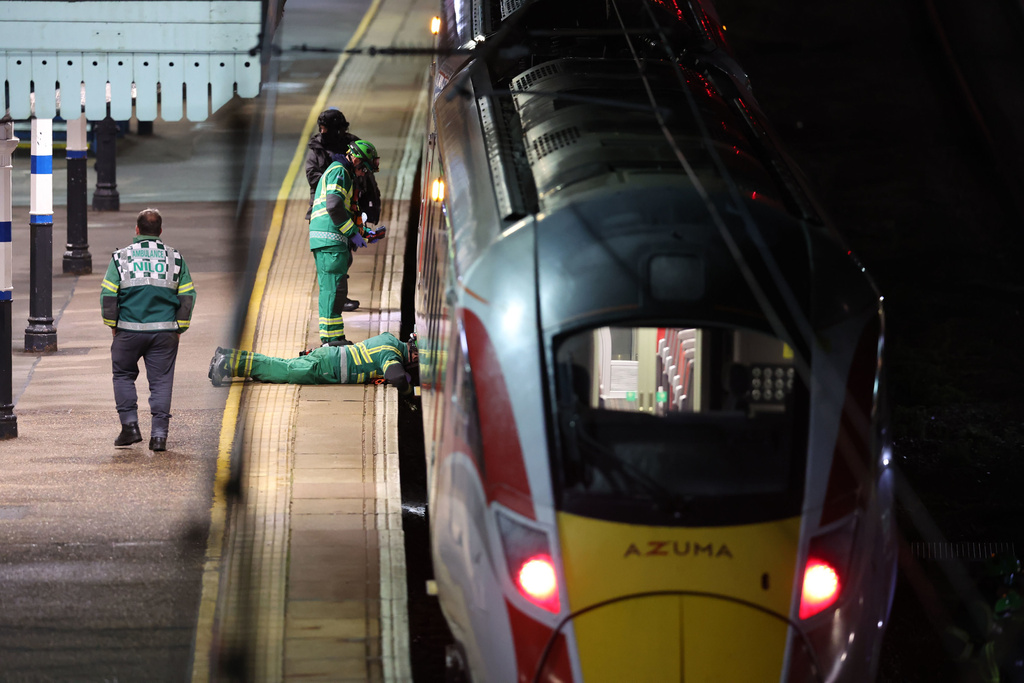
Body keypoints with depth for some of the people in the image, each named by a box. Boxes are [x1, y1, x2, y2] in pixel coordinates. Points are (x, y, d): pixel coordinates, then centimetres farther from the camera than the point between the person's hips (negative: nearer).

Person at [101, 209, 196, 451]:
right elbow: (188, 296, 5)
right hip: (164, 332, 1)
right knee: (161, 380, 5)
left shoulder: (121, 257, 1)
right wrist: (179, 328, 12)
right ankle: (159, 433, -2)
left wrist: (112, 325, 10)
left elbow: (108, 295, -1)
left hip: (129, 331, -1)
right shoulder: (175, 258, 6)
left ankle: (130, 425, 7)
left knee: (124, 375, 17)